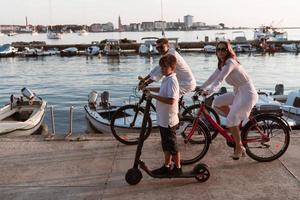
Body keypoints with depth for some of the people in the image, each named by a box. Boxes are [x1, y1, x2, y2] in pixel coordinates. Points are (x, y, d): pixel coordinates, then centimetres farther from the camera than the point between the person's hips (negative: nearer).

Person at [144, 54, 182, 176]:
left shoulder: (172, 80, -21)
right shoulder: (167, 79, 10)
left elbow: (171, 100, -31)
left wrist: (153, 96, -26)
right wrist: (150, 89, 24)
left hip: (168, 120, -10)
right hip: (163, 119, 10)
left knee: (172, 145, 4)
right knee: (166, 144, 19)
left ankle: (177, 168, 19)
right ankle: (167, 167, 32)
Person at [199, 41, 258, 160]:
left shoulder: (230, 62, -19)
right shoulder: (222, 64, 9)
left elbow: (220, 79, -31)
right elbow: (213, 77, 8)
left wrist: (210, 91, -41)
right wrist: (201, 88, 1)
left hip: (247, 93, -9)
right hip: (238, 92, 9)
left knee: (231, 120, -13)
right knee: (216, 103, 1)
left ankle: (239, 148, 2)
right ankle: (238, 120, 13)